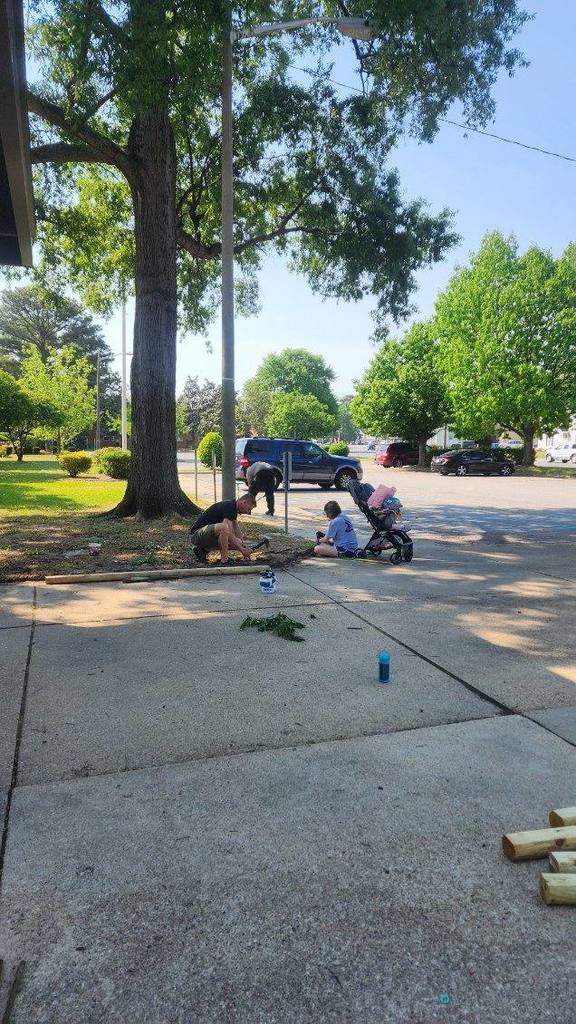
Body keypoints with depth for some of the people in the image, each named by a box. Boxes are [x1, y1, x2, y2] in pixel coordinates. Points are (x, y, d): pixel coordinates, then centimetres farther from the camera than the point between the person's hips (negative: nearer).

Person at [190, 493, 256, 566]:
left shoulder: (233, 508, 8)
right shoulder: (228, 507, -21)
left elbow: (237, 532, 15)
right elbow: (229, 535, -30)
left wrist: (244, 548, 9)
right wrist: (242, 550, -24)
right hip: (198, 534, -10)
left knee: (238, 543, -1)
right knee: (224, 527, -37)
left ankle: (203, 549, 12)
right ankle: (224, 561, -22)